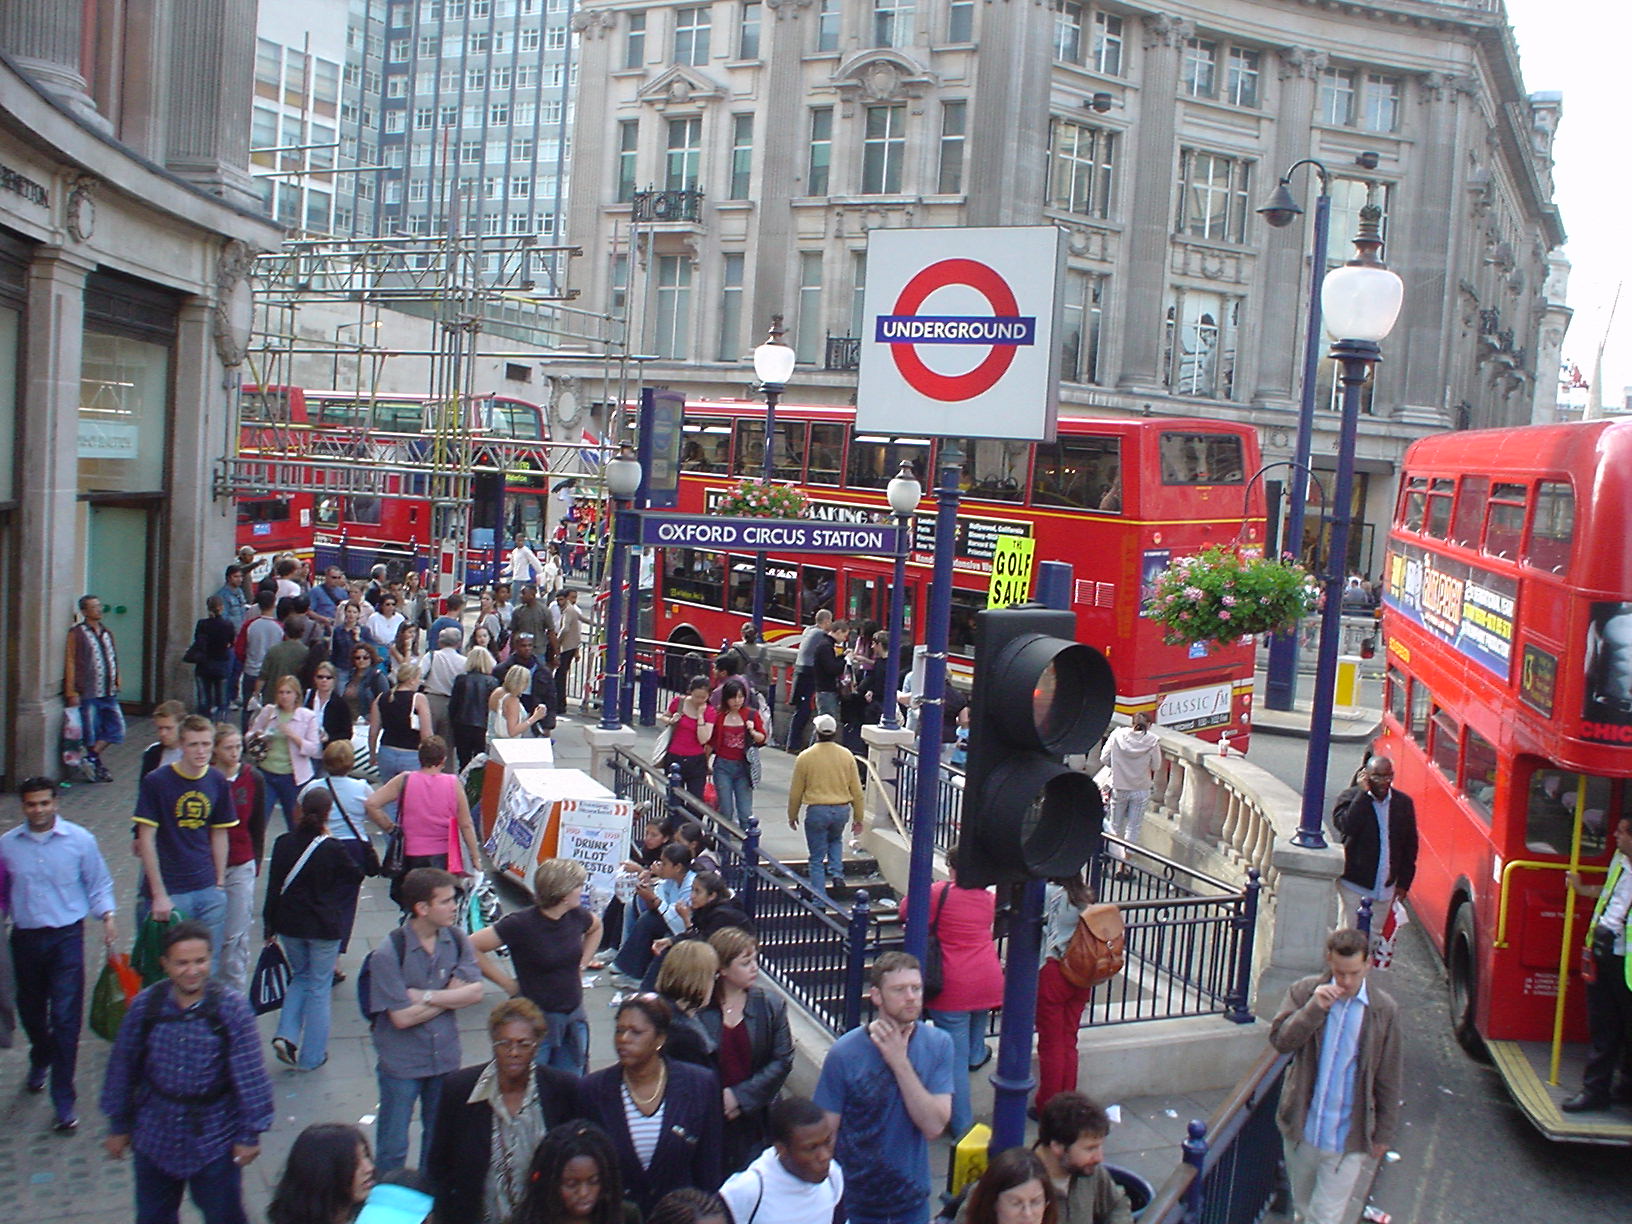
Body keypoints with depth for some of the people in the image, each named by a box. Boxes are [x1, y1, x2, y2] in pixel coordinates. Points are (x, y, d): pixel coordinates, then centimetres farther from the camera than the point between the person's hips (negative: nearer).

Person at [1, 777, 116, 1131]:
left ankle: (64, 1099, 0)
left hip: (66, 936, -3)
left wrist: (107, 916, -11)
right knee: (30, 1009, 18)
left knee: (66, 1018, -7)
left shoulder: (79, 840, -3)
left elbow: (98, 884, 3)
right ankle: (41, 1058, 51)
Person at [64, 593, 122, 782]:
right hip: (88, 693, -6)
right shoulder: (76, 633, -3)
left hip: (108, 692, 6)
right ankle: (97, 765, 12)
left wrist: (117, 683, 11)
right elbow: (70, 662, -7)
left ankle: (91, 759, 7)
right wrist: (71, 692, -12)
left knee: (115, 727, 0)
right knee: (91, 732, 0)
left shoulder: (107, 633, 16)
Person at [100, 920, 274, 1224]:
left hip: (214, 1138, -2)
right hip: (156, 1134, 3)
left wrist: (249, 1134, -8)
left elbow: (250, 1075, -12)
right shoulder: (145, 1005, -11)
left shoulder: (232, 1007, -18)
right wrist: (118, 1126, 8)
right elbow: (123, 1068, 1)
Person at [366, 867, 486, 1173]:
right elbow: (402, 1017, -21)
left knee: (439, 1142, 20)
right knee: (393, 1150, 7)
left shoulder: (456, 939, -5)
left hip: (445, 1057, 5)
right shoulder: (388, 953, -20)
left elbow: (475, 992, -11)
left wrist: (425, 995, -19)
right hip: (401, 1064, -5)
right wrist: (451, 995, -12)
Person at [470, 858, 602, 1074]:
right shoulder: (522, 924, -19)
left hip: (574, 1018, 6)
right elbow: (472, 947, -20)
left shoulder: (577, 916, -2)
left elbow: (596, 927, 23)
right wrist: (508, 983, -15)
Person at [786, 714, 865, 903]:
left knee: (817, 859, 8)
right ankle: (836, 872, 13)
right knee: (835, 840, 33)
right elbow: (856, 790, 4)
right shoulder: (846, 755, 0)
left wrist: (792, 815, 14)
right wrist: (858, 817, 14)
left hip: (817, 811, -3)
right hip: (841, 809, 3)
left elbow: (795, 791, 0)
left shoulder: (805, 757, -7)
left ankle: (820, 899, 8)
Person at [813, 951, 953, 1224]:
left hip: (912, 1194, 2)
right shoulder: (844, 1053, -18)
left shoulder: (938, 1044, -11)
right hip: (856, 1198, -2)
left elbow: (934, 1126, -18)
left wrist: (899, 1061, -23)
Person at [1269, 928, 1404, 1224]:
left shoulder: (1385, 1010, -8)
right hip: (1301, 1128, 2)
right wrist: (1314, 1007, -26)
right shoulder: (1304, 991, -6)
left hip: (1348, 1137, -2)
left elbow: (1389, 1081, 0)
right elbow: (1280, 1040, -15)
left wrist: (1384, 1133, 4)